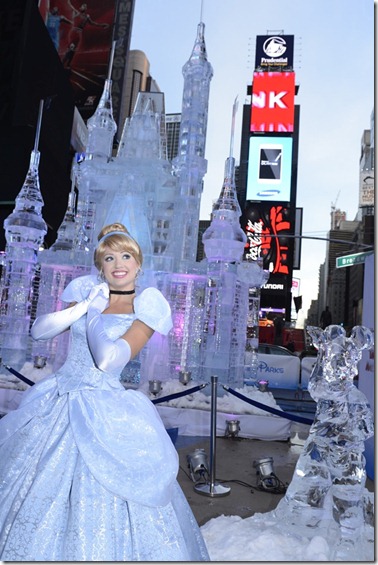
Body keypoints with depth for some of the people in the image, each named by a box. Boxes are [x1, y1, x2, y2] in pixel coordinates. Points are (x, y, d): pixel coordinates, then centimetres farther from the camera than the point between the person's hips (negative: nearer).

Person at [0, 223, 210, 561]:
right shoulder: (88, 294, 6)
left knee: (101, 504, 2)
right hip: (56, 404, 6)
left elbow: (108, 361, -21)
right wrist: (83, 307, -10)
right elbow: (39, 330, 0)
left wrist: (96, 313, -11)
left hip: (103, 416, -5)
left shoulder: (144, 310, -9)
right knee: (36, 495, 19)